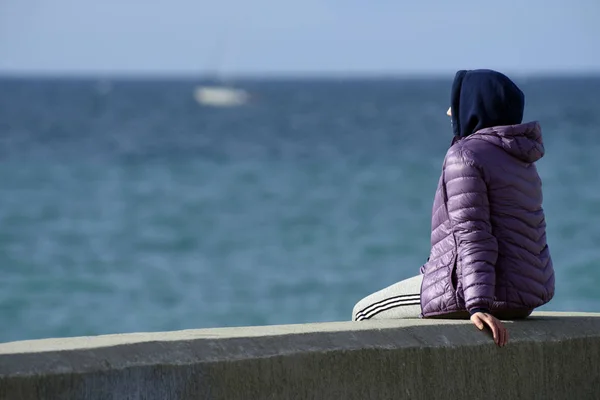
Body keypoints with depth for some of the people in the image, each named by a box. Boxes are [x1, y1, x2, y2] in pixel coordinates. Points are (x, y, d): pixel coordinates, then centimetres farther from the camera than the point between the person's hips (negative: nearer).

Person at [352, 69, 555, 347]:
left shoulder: (465, 155, -14)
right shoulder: (517, 160, 14)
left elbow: (472, 236, -24)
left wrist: (478, 306, -31)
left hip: (488, 290, -10)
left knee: (365, 314, 7)